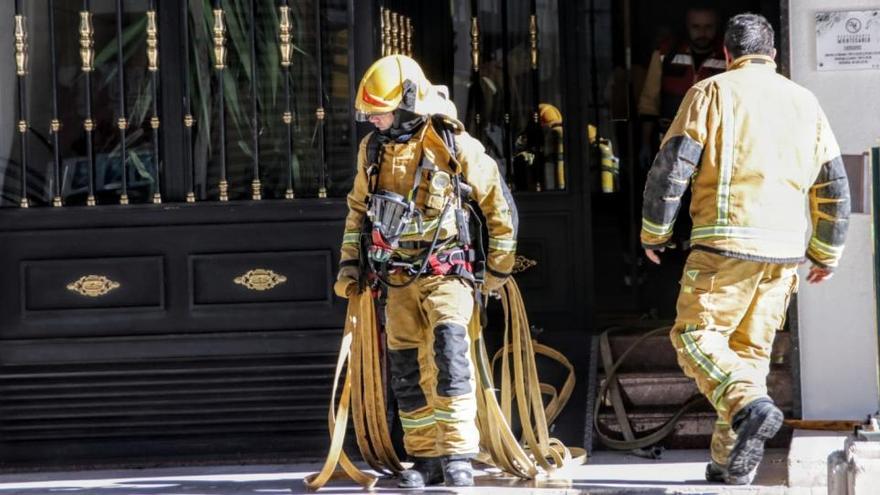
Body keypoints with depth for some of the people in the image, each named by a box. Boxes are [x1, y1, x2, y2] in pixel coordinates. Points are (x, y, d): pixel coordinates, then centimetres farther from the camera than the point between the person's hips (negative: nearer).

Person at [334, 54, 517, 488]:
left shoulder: (454, 145, -9)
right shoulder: (373, 149, 7)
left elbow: (500, 207, 0)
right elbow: (358, 209, 22)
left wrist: (499, 271, 5)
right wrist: (349, 264, 14)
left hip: (445, 272, -5)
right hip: (398, 280, 5)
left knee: (449, 351, -22)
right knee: (407, 371, 5)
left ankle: (458, 455, -23)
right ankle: (425, 458, 14)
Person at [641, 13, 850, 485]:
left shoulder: (712, 92, 2)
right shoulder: (804, 102, 16)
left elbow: (672, 165, -4)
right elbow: (835, 185, 17)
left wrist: (653, 232, 7)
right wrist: (826, 253, 27)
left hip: (727, 241, -5)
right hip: (785, 249, 5)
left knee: (696, 335, -2)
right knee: (751, 349, 11)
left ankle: (749, 406, -27)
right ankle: (732, 462, 9)